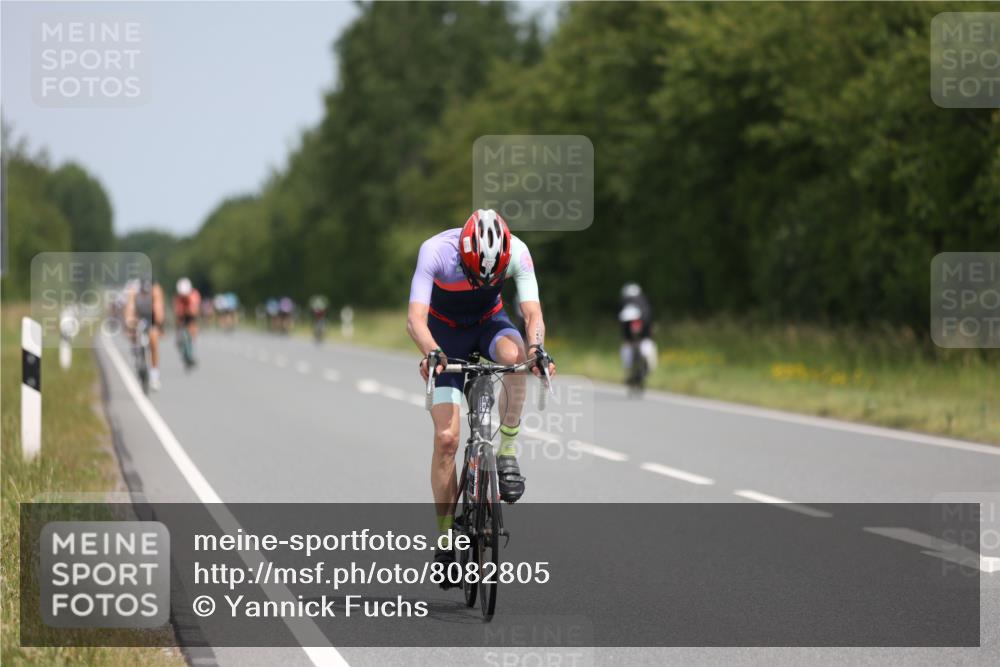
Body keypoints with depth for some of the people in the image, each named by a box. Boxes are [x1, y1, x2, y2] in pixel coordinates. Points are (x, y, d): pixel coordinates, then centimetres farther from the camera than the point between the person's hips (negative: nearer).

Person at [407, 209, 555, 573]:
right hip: (445, 332, -1)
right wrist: (432, 353, -58)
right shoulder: (436, 251, -33)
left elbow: (533, 312, -32)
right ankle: (446, 539, 1)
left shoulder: (517, 253, -28)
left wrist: (537, 348, -53)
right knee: (447, 437, -11)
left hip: (489, 324, 1)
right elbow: (415, 317, -39)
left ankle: (508, 453, -23)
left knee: (515, 353, -37)